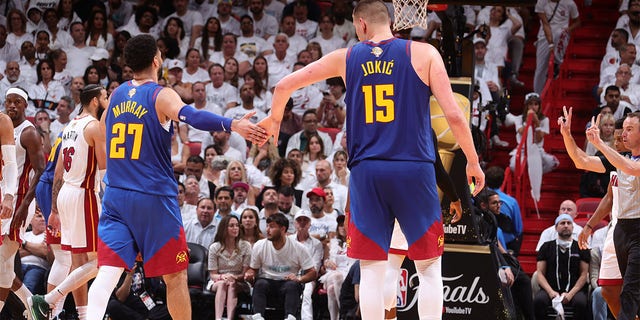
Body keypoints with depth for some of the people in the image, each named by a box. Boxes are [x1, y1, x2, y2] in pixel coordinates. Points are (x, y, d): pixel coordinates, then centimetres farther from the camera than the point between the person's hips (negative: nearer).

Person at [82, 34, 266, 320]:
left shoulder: (117, 95, 9)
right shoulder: (161, 96, -8)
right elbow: (191, 116, -28)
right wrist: (232, 125, -39)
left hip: (116, 198, 4)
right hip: (154, 198, -4)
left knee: (108, 273, -5)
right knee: (175, 276, 9)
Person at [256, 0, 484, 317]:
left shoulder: (345, 58, 8)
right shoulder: (423, 53, 1)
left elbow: (284, 85, 16)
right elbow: (454, 115, -4)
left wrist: (274, 119, 36)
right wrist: (473, 161, 9)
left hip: (366, 172, 2)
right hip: (414, 169, -2)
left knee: (371, 268, 7)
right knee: (428, 267, 7)